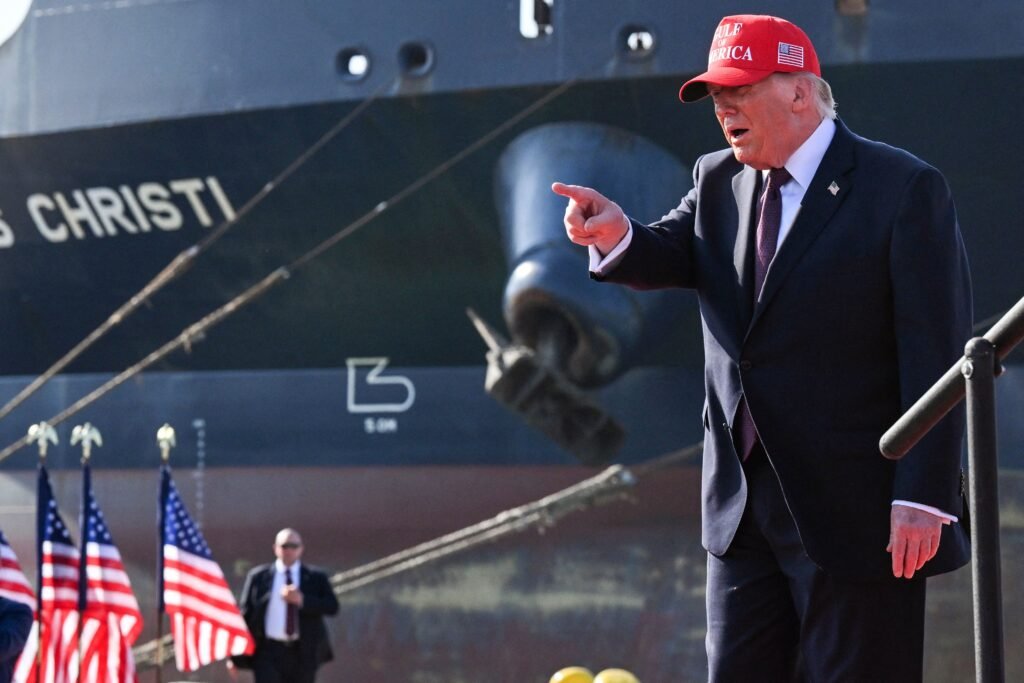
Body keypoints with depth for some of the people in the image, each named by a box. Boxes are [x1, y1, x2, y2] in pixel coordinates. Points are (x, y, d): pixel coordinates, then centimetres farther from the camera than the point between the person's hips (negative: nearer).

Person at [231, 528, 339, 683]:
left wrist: (301, 600, -17)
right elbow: (246, 612, 6)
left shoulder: (315, 578, 8)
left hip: (303, 653, 1)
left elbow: (332, 607, -4)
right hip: (268, 651, -1)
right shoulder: (258, 576, 6)